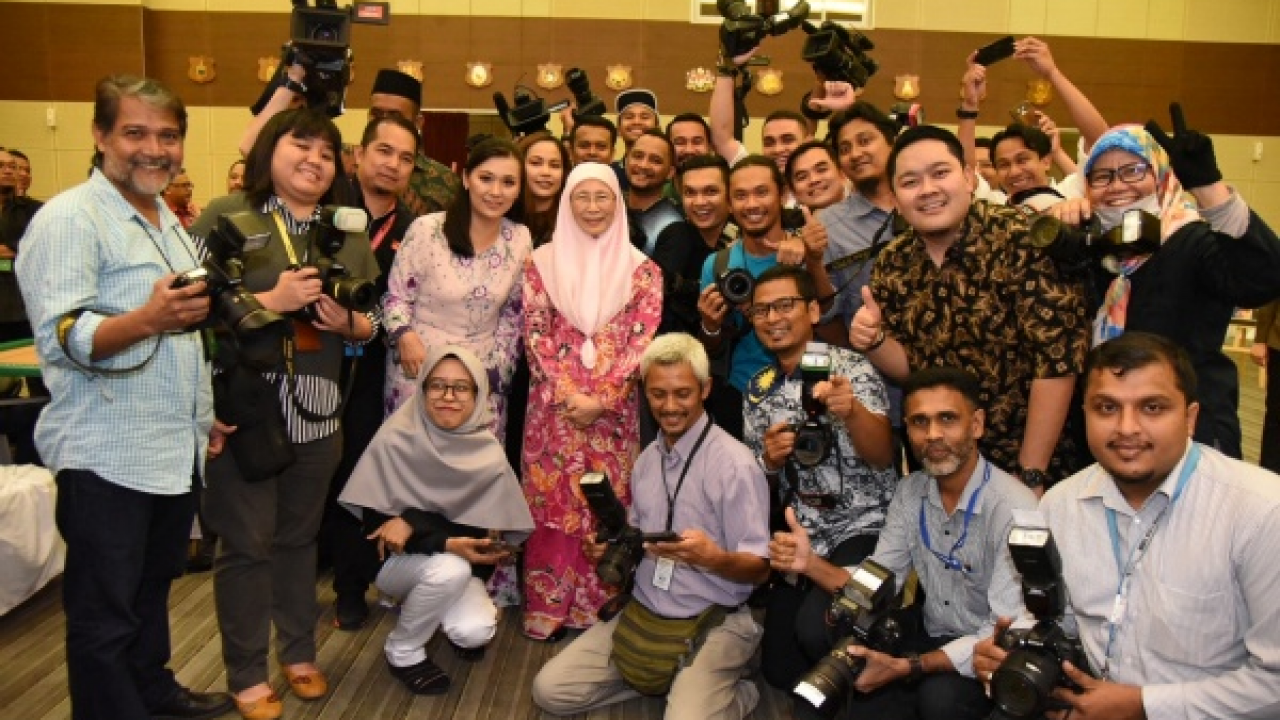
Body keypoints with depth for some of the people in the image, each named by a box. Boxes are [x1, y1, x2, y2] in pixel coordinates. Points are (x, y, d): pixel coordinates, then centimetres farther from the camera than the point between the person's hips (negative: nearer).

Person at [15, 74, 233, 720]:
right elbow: (60, 338, -21)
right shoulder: (69, 218, -11)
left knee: (153, 589, 21)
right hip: (108, 457, -8)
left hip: (177, 450, 8)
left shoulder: (167, 220, 15)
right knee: (105, 615, 5)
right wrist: (145, 320, -38)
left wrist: (204, 416, 21)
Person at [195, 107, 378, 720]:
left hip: (318, 410, 5)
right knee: (245, 543, 6)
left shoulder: (348, 234, 11)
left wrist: (347, 322, -7)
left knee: (300, 536, 16)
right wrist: (272, 300, -20)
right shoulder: (227, 215, -4)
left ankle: (299, 652, 34)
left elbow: (371, 323, 14)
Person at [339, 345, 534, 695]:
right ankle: (402, 651, -4)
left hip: (460, 565, 2)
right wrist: (445, 542, -32)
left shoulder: (489, 455, -14)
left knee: (474, 632, -24)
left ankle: (454, 616, 16)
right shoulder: (396, 440, -19)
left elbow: (482, 531, -14)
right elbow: (374, 525, -17)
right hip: (398, 561, -2)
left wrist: (413, 522, -28)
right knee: (449, 569, -33)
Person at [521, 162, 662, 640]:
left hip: (614, 408, 0)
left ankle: (600, 606, 18)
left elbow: (641, 341, -2)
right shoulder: (544, 262, 4)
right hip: (555, 404, 0)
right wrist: (570, 395, -10)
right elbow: (536, 336, 0)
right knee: (552, 504, 3)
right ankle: (548, 608, 15)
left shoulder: (641, 269, 4)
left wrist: (601, 399, -11)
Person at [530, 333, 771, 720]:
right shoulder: (647, 458, 8)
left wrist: (713, 558, -36)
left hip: (712, 623, -6)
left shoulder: (735, 464, -16)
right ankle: (661, 678, 12)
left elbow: (758, 568, -16)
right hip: (642, 613, 6)